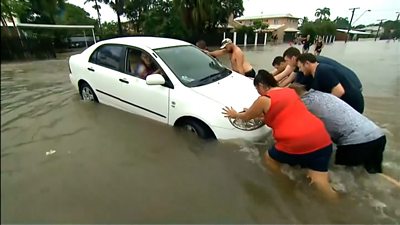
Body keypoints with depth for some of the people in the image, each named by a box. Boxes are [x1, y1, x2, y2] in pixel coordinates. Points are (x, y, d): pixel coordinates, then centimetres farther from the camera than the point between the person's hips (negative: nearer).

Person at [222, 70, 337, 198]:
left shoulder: (264, 99, -2)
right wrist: (256, 112, 44)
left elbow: (246, 117, 14)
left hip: (296, 143, -6)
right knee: (319, 182, 11)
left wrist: (234, 114, 35)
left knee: (269, 158, 21)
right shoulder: (290, 91, 19)